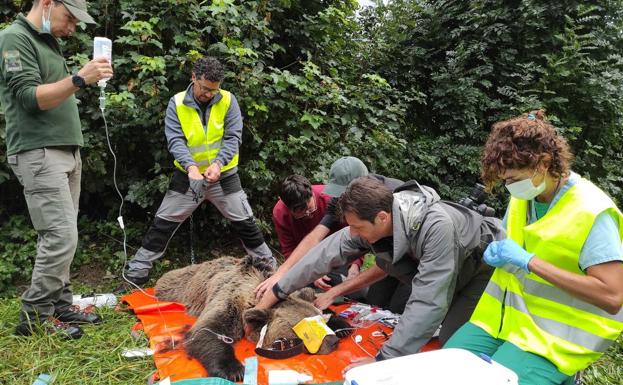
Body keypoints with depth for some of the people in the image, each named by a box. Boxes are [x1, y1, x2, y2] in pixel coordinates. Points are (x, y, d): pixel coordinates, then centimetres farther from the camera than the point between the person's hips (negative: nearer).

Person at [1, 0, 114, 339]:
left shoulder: (49, 43, 21)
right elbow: (29, 97, -17)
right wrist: (79, 79, -23)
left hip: (66, 152, 9)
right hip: (39, 154, -9)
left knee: (60, 237, 8)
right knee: (61, 237, -11)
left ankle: (59, 306, 17)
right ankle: (35, 316, 3)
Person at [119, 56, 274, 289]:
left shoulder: (228, 100, -6)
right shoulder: (177, 103, -6)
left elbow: (233, 137, -12)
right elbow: (175, 141, -14)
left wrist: (218, 163, -29)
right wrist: (191, 166, -33)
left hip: (224, 175, 0)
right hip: (188, 175, 0)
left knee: (245, 223, 5)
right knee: (162, 225, 3)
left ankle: (268, 266, 23)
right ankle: (136, 275, 13)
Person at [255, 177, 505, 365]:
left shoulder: (436, 226, -41)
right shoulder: (373, 220, -21)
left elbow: (427, 304, -41)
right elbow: (326, 253, -14)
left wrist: (383, 361, -37)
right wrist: (275, 293, -9)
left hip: (486, 265, -7)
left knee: (452, 340, -19)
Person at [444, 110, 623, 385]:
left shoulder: (592, 212, -18)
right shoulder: (523, 196, 2)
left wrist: (529, 261, -25)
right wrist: (497, 253, -5)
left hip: (554, 334, -6)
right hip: (503, 315, 6)